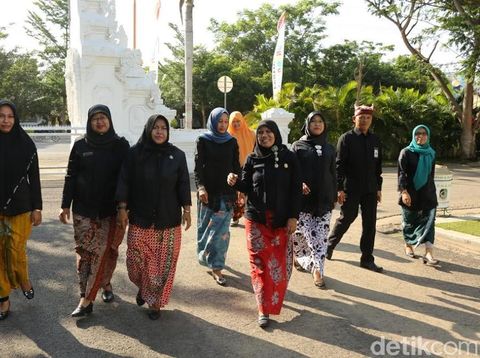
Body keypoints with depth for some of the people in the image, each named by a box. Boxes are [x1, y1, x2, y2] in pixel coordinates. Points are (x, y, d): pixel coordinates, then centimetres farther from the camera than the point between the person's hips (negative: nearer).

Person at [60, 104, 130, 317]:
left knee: (107, 250, 0)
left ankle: (96, 292, 12)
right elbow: (70, 177, 6)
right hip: (84, 209, 1)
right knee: (85, 251, -2)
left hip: (111, 210, 0)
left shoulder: (121, 145, 2)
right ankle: (86, 297, 6)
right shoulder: (80, 146, 5)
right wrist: (65, 205, 2)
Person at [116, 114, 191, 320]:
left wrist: (186, 210, 1)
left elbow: (183, 184, 3)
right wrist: (122, 208, -4)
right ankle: (142, 287, 35)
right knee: (136, 260, 3)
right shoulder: (135, 153, -1)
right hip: (140, 218, 0)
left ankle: (155, 302, 23)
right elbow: (124, 181, 0)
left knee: (163, 264, 4)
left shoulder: (177, 155, 1)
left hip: (168, 220, 1)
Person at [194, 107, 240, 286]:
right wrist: (201, 187, -19)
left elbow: (236, 167, 9)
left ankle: (216, 267, 8)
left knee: (221, 229, -2)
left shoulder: (232, 142, 7)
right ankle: (204, 256, 29)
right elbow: (198, 166, -5)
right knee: (205, 226, 9)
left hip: (226, 192, 1)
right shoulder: (203, 140, 0)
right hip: (207, 191, -1)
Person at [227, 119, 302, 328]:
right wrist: (235, 182, -19)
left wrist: (293, 216, -8)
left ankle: (273, 301, 29)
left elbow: (296, 190, -3)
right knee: (260, 263, 1)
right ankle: (264, 309, 10)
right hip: (256, 219, 1)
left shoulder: (289, 158, -2)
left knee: (280, 263, 5)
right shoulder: (252, 159, 3)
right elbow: (247, 187, 2)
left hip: (281, 219, 0)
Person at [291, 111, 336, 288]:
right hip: (303, 199, -2)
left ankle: (317, 269, -1)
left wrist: (334, 196, 12)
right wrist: (299, 183, -21)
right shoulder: (298, 146, 3)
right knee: (301, 232, 3)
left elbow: (333, 174, 15)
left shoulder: (329, 148, 13)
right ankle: (299, 258, 29)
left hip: (324, 199, 3)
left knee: (321, 235, -3)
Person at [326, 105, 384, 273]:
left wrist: (378, 188, 13)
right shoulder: (346, 138, -5)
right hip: (351, 189, -5)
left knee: (370, 223, 4)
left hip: (370, 190, 5)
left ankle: (367, 259, 13)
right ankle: (330, 244, 29)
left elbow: (378, 167, 15)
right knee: (346, 218, 4)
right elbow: (339, 164, -9)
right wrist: (339, 188, -14)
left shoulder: (375, 140, 11)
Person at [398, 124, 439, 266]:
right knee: (409, 221, 10)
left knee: (428, 221, -8)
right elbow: (401, 173, -12)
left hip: (427, 193, 3)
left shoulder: (431, 153, 8)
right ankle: (408, 245, 32)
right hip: (410, 193, -3)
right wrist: (403, 191, -23)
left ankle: (428, 254, -12)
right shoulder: (406, 152, -5)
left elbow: (431, 174, 17)